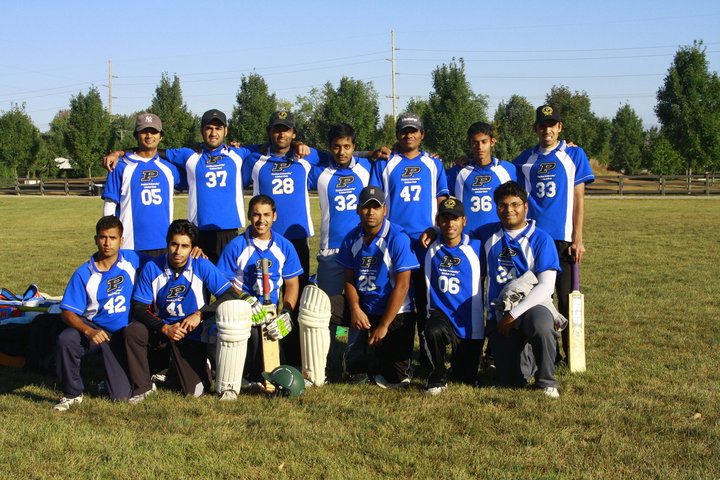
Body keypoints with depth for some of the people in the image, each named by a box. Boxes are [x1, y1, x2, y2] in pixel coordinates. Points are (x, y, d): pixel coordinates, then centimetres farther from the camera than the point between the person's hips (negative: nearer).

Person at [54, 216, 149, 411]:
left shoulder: (132, 260, -5)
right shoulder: (84, 274, -10)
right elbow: (68, 312, -13)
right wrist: (88, 331, -32)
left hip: (121, 335, 1)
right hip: (94, 328, -1)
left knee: (121, 396, -8)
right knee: (66, 339, -35)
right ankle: (72, 394, -12)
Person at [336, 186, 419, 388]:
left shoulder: (398, 239, -16)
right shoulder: (352, 238, 1)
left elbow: (402, 286, -18)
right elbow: (349, 279, 7)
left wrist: (383, 326, -18)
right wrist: (355, 309, -13)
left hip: (395, 314, -5)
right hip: (364, 308, 5)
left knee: (395, 378, -7)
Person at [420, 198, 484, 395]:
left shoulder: (476, 247, -5)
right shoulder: (429, 249, -1)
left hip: (471, 321, 0)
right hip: (440, 313, 0)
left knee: (466, 379, 4)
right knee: (433, 331, -37)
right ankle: (438, 379, -12)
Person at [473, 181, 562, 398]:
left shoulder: (541, 239, -4)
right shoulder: (487, 234, 8)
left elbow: (545, 287, -12)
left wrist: (514, 314, -17)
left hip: (532, 306, -3)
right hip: (498, 314, 3)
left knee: (541, 325, -40)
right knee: (513, 379, -7)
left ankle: (546, 380, -11)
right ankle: (525, 354, 31)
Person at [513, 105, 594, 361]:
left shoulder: (574, 155, 4)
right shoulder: (525, 158, 11)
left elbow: (578, 199, 1)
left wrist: (577, 239, -4)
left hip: (563, 238, -2)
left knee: (566, 297, -1)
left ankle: (571, 354, 7)